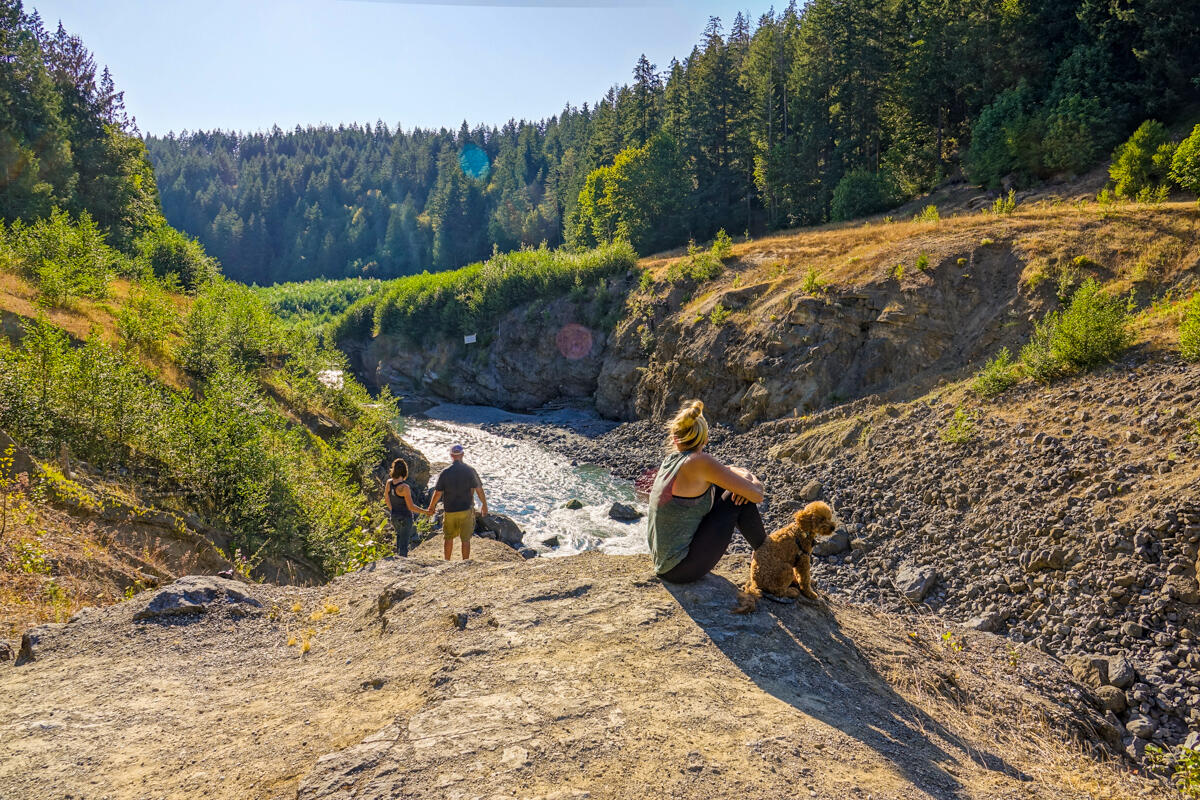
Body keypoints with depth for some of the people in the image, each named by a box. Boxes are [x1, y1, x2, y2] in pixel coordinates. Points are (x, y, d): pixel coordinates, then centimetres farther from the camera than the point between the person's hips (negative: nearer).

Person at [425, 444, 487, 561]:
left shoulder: (444, 473, -9)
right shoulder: (470, 471, -10)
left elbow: (438, 493, -8)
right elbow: (479, 490, -6)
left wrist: (431, 508, 7)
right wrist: (484, 505, 8)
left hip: (450, 510, 1)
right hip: (466, 510, -1)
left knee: (449, 537, 19)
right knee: (466, 539, 8)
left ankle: (447, 561, 28)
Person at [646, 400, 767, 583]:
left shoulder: (671, 460, 3)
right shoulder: (697, 461, -20)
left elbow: (727, 470, 19)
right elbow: (756, 495, -17)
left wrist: (745, 475, -1)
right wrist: (756, 484, 6)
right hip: (682, 571, -8)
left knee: (718, 487, 15)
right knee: (741, 499, -2)